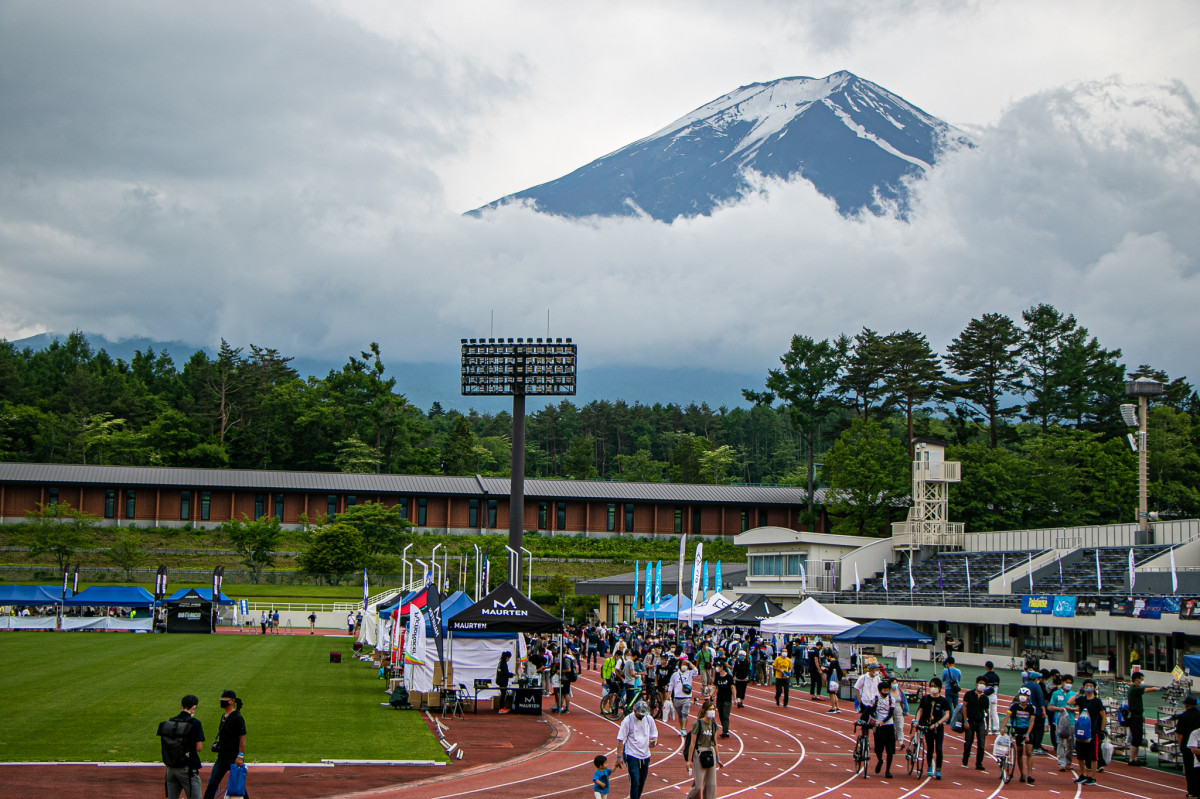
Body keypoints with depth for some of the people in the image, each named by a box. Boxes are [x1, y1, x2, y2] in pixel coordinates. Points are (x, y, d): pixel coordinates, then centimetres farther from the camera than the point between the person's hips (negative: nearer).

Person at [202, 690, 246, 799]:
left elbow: (242, 738, -18)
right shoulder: (224, 717, 13)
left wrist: (240, 756, -24)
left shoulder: (237, 718, -14)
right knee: (212, 782, 6)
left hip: (234, 758, -9)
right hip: (222, 757, 9)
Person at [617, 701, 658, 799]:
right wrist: (619, 756, -12)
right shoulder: (627, 721, -11)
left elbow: (654, 733, 17)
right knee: (635, 781, -13)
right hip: (631, 755, -5)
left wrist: (654, 740, -7)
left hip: (645, 756, 5)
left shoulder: (649, 719, 3)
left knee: (642, 782, 12)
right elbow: (620, 739, -9)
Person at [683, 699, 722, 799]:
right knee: (698, 784, -4)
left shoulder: (713, 724, 8)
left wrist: (718, 758, 15)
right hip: (699, 754, -6)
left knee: (711, 784, 4)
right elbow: (692, 743, -9)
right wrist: (689, 760, -11)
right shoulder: (698, 724, -9)